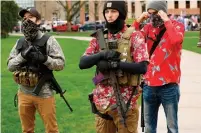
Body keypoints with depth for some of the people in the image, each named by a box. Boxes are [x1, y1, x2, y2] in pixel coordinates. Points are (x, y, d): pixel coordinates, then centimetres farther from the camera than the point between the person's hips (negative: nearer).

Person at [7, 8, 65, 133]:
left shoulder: (49, 40, -7)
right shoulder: (20, 42, 7)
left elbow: (60, 63, -10)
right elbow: (10, 66, 4)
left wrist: (44, 59, -25)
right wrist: (22, 56, -14)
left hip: (44, 94, -4)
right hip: (24, 93, 4)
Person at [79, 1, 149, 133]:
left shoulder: (134, 36, -4)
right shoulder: (99, 38, 9)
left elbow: (142, 67, -13)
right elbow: (82, 63, 0)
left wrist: (115, 64, -21)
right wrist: (102, 55, -16)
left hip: (125, 102, -4)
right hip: (102, 101, 4)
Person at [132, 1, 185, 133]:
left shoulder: (177, 25, -3)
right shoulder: (148, 27, 10)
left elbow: (176, 40, -26)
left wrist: (166, 20, -18)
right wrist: (138, 21, -7)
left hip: (169, 85, -4)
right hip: (149, 84, 4)